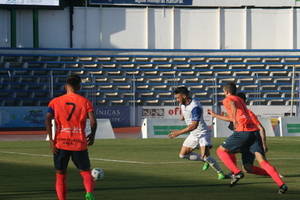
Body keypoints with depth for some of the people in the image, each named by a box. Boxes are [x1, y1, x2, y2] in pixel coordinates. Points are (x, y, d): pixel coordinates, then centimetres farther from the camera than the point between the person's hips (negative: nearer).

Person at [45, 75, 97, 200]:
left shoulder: (55, 102, 5)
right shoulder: (85, 102, 3)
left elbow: (48, 120, -9)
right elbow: (93, 121, -8)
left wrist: (51, 140, -10)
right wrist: (92, 136, 8)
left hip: (60, 144, 1)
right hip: (79, 144, 0)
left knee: (60, 175, 12)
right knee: (86, 172, 11)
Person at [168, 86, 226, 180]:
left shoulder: (195, 107, -27)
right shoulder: (182, 105, 1)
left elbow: (194, 126, -32)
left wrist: (179, 132, -30)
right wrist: (183, 116, 8)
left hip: (202, 133, -9)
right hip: (193, 134, 9)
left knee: (205, 156, -22)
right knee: (183, 154, 6)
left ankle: (220, 173, -5)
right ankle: (206, 161, 18)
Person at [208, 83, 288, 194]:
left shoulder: (227, 100, 8)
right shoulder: (240, 100, 32)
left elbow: (233, 104, -19)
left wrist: (235, 120, -24)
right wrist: (215, 116, 53)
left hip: (243, 131, -7)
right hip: (254, 131, 7)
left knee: (221, 151, 11)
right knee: (262, 160, -3)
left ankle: (236, 172, -5)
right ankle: (281, 184, -20)